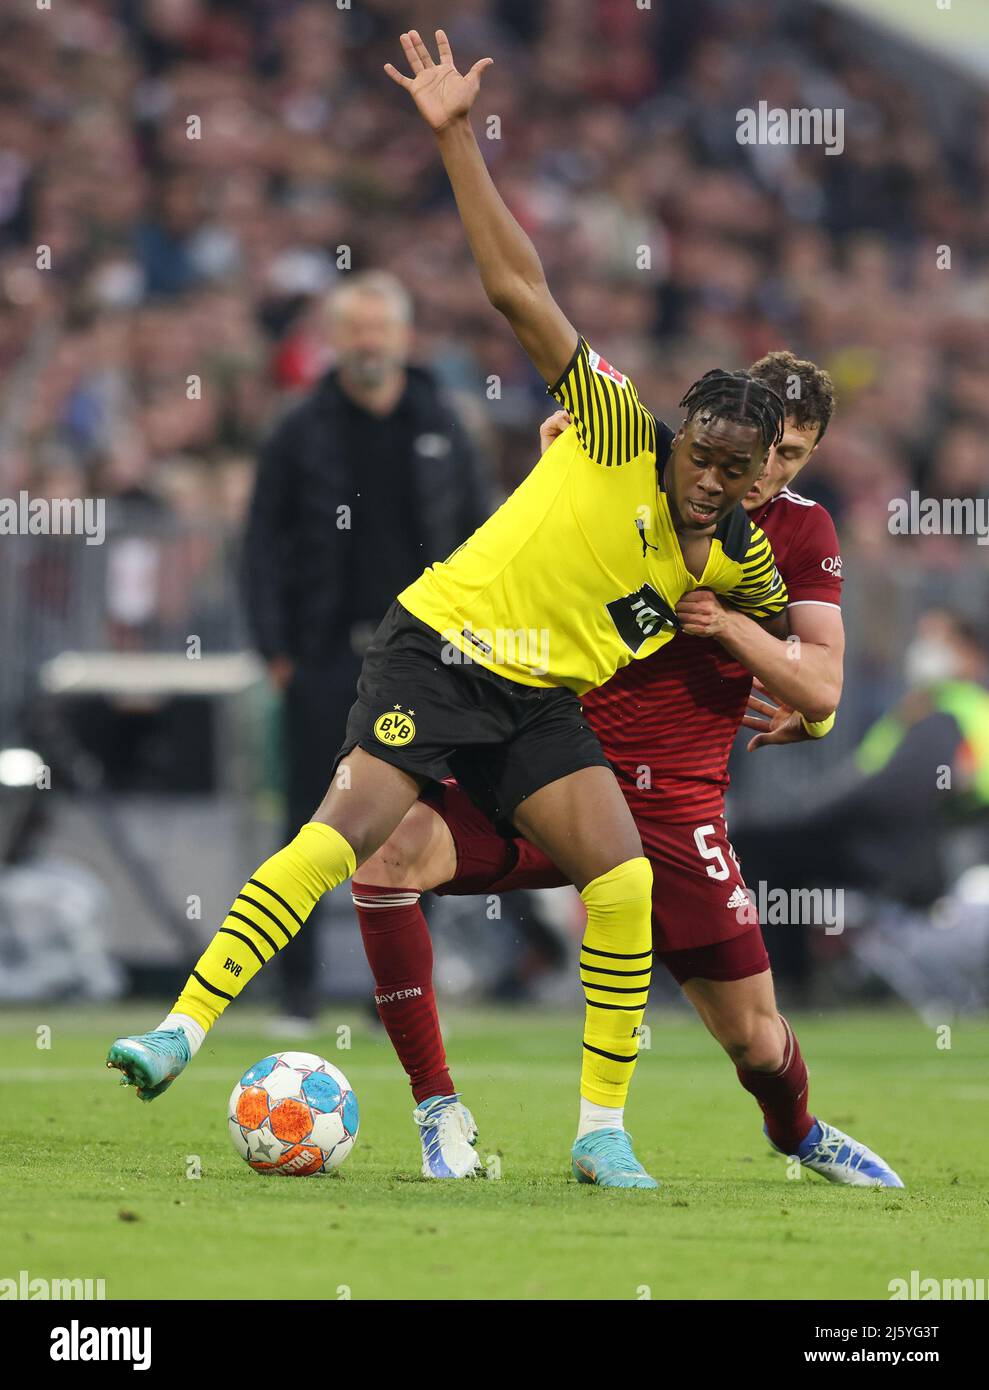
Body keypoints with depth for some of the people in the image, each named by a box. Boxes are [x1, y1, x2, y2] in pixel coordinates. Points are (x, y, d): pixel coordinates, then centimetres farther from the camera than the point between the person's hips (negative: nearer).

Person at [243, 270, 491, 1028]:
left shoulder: (441, 427, 6)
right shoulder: (303, 432, 2)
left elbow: (478, 532, 11)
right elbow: (264, 540, 3)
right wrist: (276, 646, -4)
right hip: (325, 654, -1)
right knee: (311, 823, -1)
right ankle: (298, 986, 5)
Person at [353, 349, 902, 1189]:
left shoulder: (802, 531, 3)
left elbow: (821, 689, -2)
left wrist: (731, 626, -18)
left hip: (673, 805, 0)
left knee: (753, 1036, 1)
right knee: (387, 853, -26)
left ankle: (798, 1132, 42)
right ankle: (440, 1112, -15)